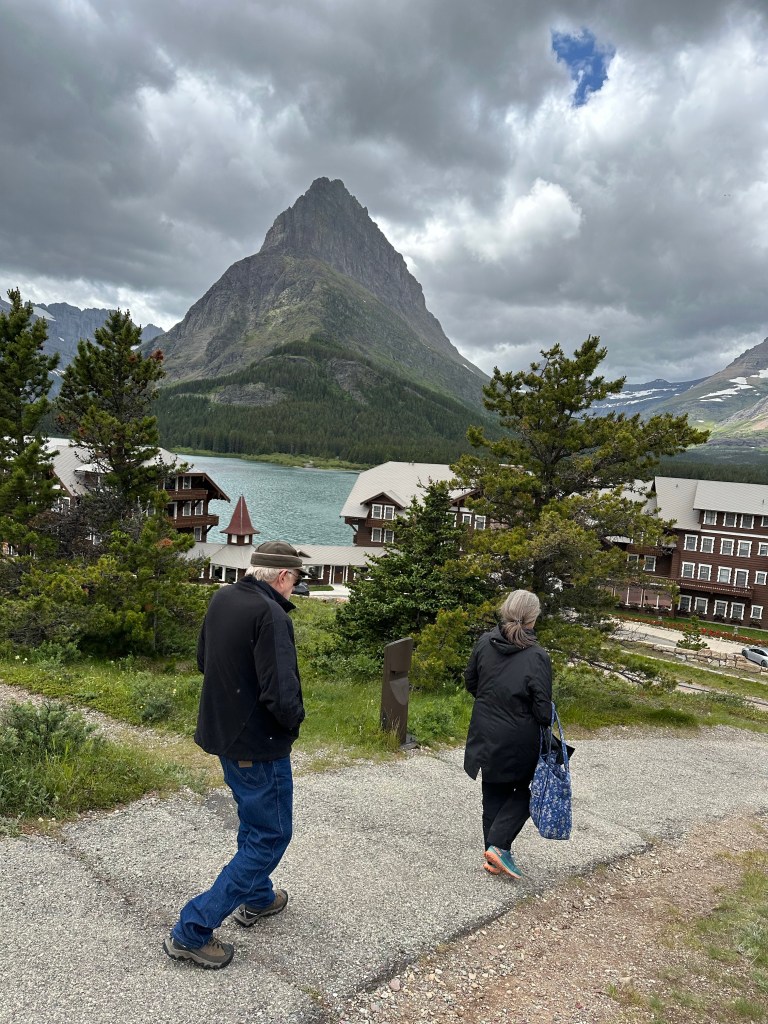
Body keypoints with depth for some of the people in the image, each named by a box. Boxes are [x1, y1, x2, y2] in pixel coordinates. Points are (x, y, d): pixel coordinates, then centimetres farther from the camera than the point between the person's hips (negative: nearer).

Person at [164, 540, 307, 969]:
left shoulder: (222, 600, 1)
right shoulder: (271, 615, -26)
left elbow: (204, 661, 14)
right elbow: (281, 696, -30)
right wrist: (295, 718, -10)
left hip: (222, 731, 9)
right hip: (258, 744, -9)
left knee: (254, 821, 27)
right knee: (270, 836, 6)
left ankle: (258, 898, 45)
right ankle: (193, 931, 8)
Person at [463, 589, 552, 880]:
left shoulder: (484, 643, -7)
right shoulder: (537, 657, -21)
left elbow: (470, 682, 7)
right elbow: (543, 709, -18)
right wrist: (544, 725, 3)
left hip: (486, 736, 5)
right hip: (519, 743, -4)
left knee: (494, 795, 19)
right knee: (524, 791, 19)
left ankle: (494, 858, 28)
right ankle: (498, 846, 6)